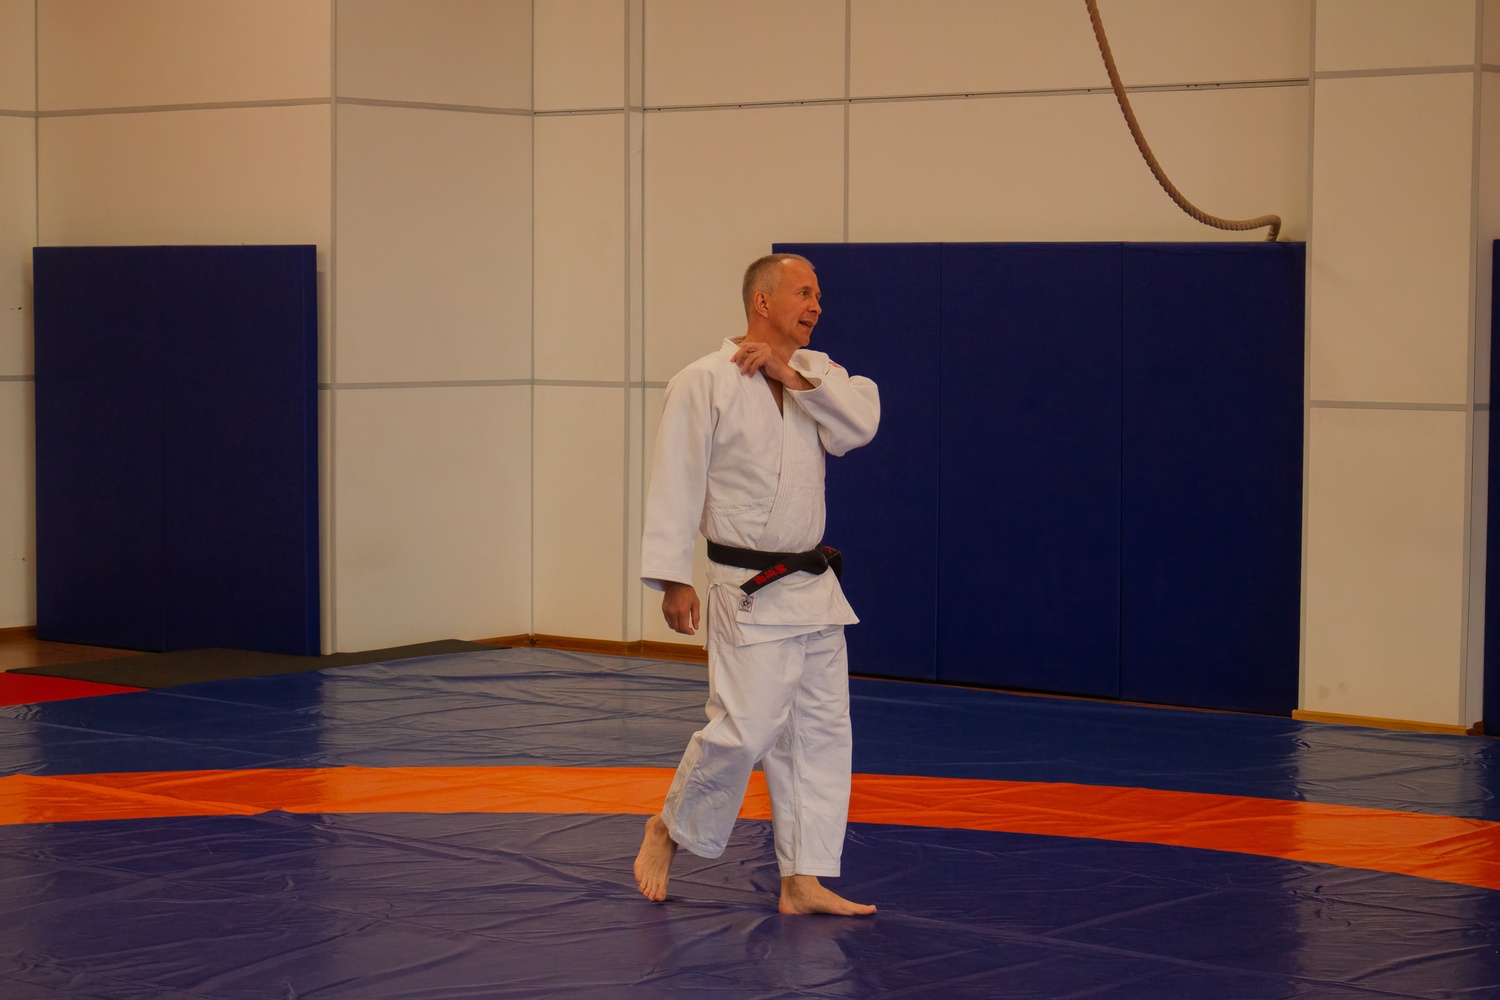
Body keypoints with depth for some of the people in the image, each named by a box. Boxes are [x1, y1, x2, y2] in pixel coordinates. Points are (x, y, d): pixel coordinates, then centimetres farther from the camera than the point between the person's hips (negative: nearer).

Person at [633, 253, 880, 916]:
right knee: (746, 727, -12)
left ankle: (803, 881, 12)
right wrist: (672, 580, -15)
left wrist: (792, 376, -14)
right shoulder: (704, 383, -9)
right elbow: (676, 482, -11)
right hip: (747, 592, -7)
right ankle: (668, 830, 13)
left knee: (821, 731, 6)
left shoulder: (815, 374, 10)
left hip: (813, 587, 7)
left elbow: (861, 422, -8)